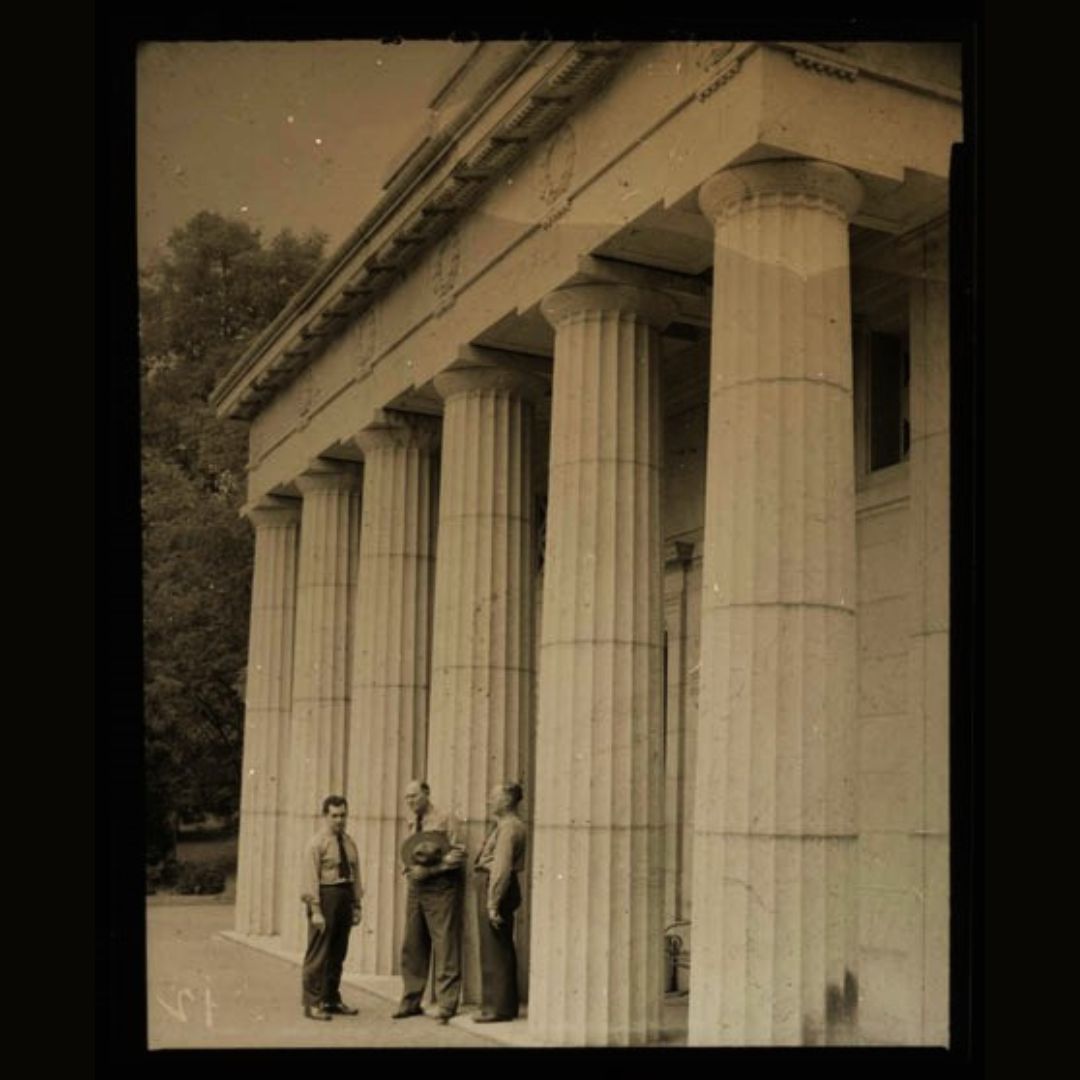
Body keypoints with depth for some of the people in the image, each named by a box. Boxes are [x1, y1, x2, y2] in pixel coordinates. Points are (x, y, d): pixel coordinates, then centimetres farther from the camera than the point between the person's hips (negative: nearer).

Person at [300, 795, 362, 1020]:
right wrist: (316, 910, -17)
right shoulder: (316, 843, -7)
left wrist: (356, 905, 9)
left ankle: (332, 1000, 24)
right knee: (318, 954, -4)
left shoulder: (349, 843, 13)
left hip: (345, 898, 7)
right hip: (325, 898, -6)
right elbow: (311, 878, -12)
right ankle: (313, 1004, 2)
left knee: (338, 953, 13)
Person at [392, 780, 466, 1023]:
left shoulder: (444, 820, -7)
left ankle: (446, 1005, 2)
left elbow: (458, 853, -11)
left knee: (444, 947, -4)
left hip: (440, 887, -7)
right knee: (412, 947, 10)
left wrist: (430, 869, -17)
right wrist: (409, 867, 0)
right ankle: (411, 1002, 21)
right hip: (416, 887, 7)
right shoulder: (412, 823, 13)